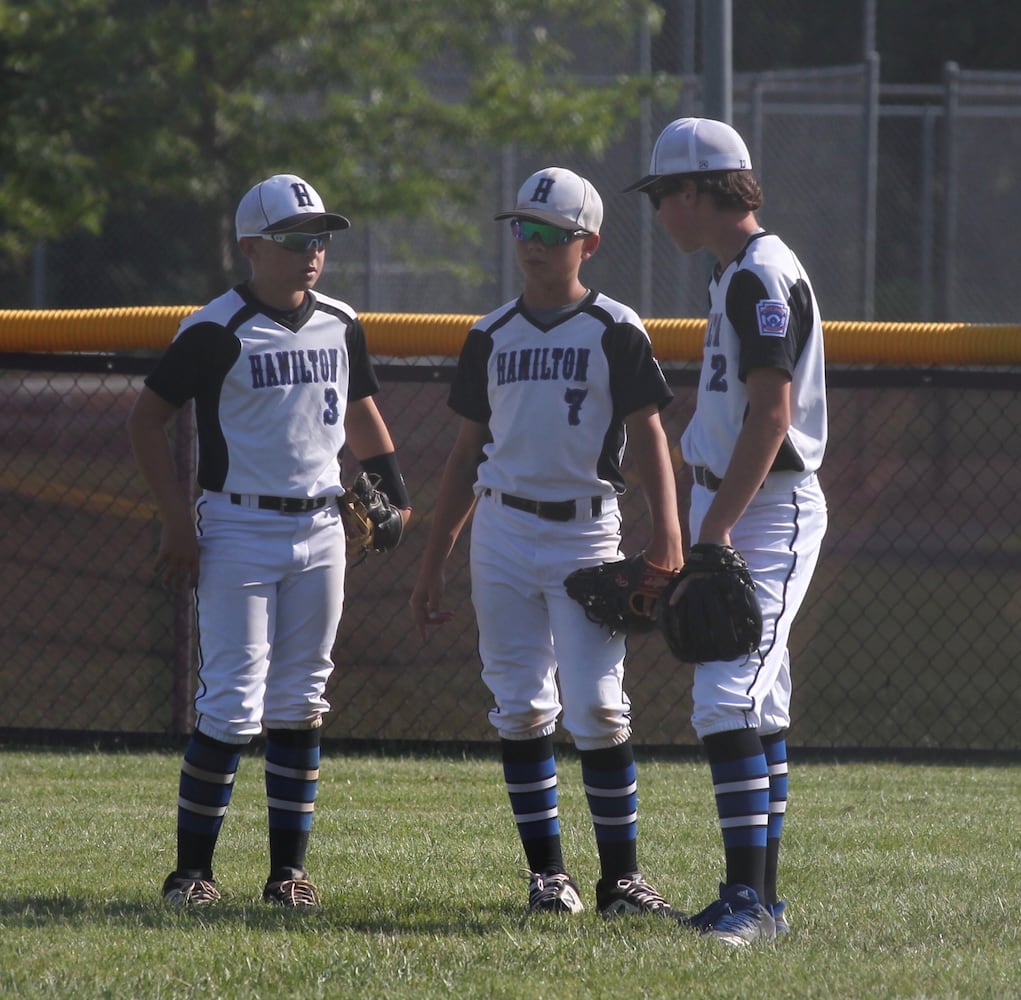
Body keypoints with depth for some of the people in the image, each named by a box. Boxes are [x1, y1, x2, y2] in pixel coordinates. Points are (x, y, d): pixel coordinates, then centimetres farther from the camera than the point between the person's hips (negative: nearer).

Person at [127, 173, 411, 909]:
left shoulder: (341, 326, 8)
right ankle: (193, 869, -3)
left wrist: (390, 489, 8)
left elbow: (359, 411, 23)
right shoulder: (218, 331, -10)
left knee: (300, 707, 7)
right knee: (232, 704, -9)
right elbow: (147, 419, -6)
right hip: (238, 532, -6)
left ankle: (289, 869, 12)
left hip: (320, 530, 6)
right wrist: (179, 522, -11)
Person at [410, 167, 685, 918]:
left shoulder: (615, 330, 0)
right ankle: (546, 872, 8)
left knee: (597, 708, -10)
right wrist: (433, 563, 14)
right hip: (503, 533, 4)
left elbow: (648, 433, -4)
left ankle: (621, 876, -2)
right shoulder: (493, 336, 12)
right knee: (521, 710, 2)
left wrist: (667, 531, -19)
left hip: (586, 532, -4)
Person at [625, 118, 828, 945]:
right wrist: (706, 528, 21)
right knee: (756, 710, 11)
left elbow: (771, 415, -22)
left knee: (728, 699, -18)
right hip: (730, 508, 11)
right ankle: (759, 900, 15)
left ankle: (750, 898, -22)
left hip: (769, 510, -11)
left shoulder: (764, 276, -15)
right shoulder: (735, 274, 17)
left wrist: (717, 529, -25)